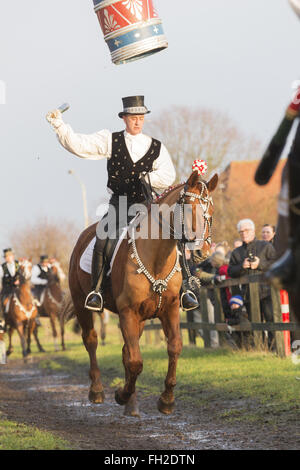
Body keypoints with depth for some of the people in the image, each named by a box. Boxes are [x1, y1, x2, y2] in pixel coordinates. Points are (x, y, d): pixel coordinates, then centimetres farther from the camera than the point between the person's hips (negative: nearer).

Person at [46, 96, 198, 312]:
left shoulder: (156, 147, 8)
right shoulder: (110, 140, 4)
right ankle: (96, 290, -9)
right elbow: (78, 145, -3)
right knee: (102, 243, -21)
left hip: (145, 204, 1)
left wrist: (147, 178, -12)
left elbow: (168, 176, 5)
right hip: (118, 203, -1)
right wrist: (59, 125, -14)